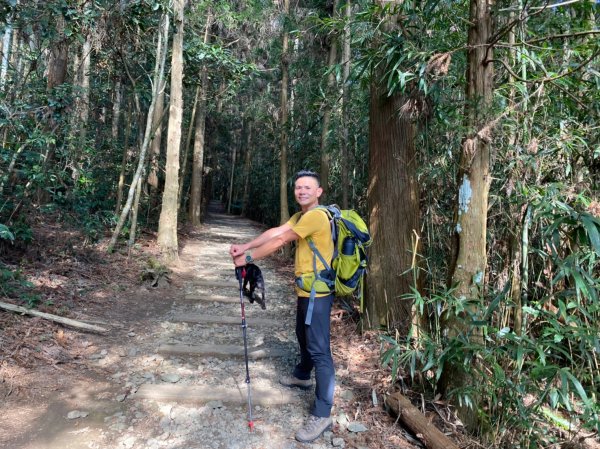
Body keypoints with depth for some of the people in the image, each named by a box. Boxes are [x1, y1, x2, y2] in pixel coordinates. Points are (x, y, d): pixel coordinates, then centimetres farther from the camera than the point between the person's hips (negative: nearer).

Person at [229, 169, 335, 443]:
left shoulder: (316, 215, -20)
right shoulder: (300, 216, 13)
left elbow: (279, 242, -19)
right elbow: (275, 232, 5)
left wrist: (247, 258, -11)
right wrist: (244, 247, -6)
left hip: (317, 292, -10)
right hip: (305, 290, 10)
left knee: (319, 350, -7)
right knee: (304, 336, 28)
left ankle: (322, 415, -1)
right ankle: (302, 376, 51)